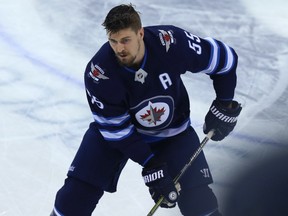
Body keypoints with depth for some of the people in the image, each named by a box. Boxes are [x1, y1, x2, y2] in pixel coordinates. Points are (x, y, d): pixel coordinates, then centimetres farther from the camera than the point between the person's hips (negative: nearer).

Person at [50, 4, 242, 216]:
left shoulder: (172, 43, -31)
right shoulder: (98, 72, -30)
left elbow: (225, 57, -14)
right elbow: (116, 128, -21)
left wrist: (224, 106, -11)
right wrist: (151, 165, -24)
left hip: (171, 130, 0)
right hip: (115, 127, 0)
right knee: (77, 191, -10)